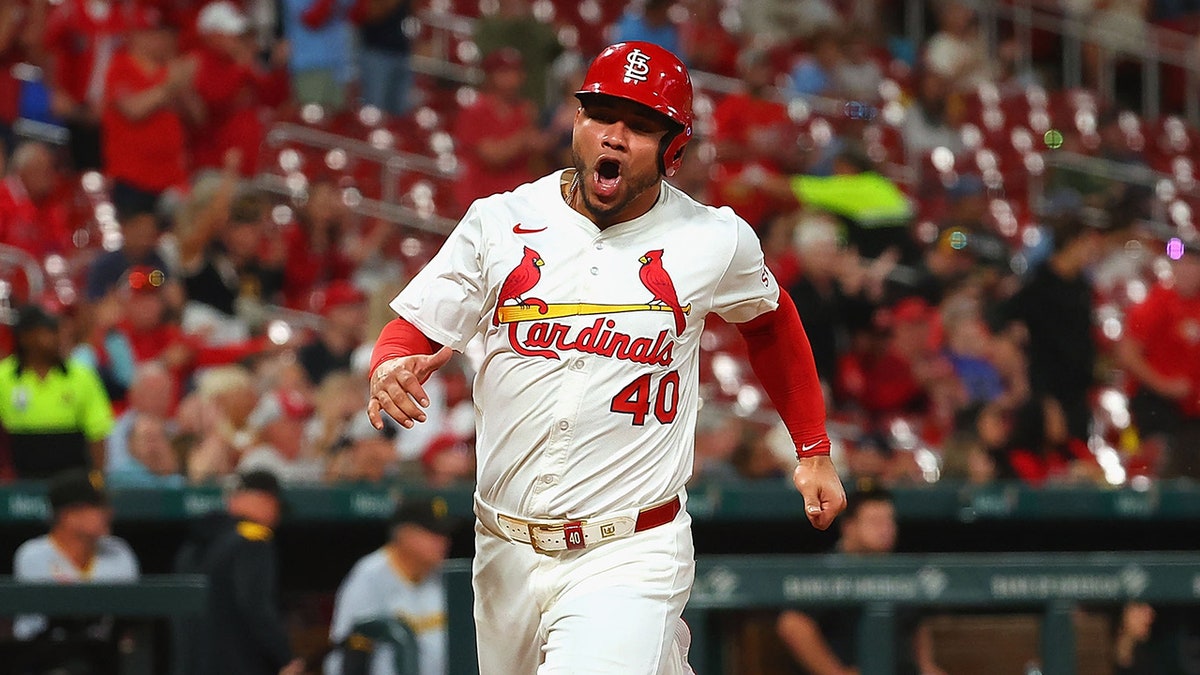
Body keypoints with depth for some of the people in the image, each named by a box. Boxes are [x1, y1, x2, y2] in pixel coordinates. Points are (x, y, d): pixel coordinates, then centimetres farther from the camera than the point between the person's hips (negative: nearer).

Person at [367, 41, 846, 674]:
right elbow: (412, 332, 2)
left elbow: (770, 320, 18)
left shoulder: (713, 241, -1)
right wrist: (388, 371, -21)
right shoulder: (499, 223, 0)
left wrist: (813, 451, 19)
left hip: (629, 557, -3)